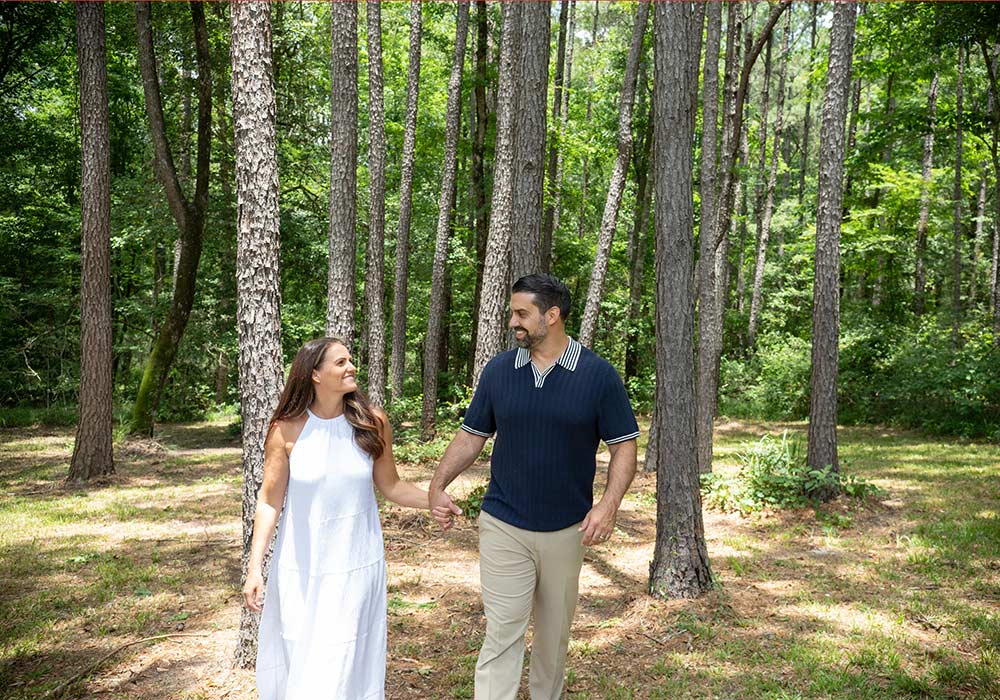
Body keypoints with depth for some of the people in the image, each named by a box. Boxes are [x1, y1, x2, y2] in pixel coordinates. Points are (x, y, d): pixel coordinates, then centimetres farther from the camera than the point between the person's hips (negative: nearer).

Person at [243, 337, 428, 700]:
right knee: (294, 660, 11)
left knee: (345, 663, 6)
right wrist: (255, 568, -7)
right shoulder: (286, 431, -7)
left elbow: (390, 486, 4)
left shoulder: (372, 423, -4)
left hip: (356, 564, 1)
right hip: (301, 568, 0)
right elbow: (269, 502, -3)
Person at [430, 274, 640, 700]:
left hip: (567, 531, 0)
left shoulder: (598, 375, -6)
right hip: (504, 527, 0)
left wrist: (609, 503, -19)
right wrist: (438, 485, -8)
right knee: (502, 635, -2)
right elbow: (471, 436, 6)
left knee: (554, 634, 16)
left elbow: (623, 446, -4)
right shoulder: (498, 371, -1)